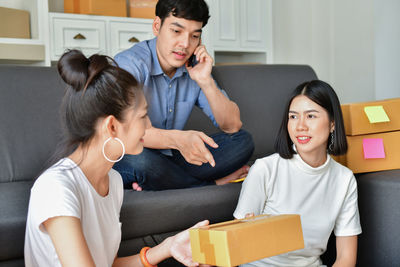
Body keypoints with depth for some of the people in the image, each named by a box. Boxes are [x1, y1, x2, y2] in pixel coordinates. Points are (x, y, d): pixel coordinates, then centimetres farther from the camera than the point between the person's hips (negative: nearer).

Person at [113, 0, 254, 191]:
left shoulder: (195, 68, 0)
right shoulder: (130, 63, -18)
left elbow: (232, 126, -4)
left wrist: (205, 82, -18)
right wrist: (177, 139, -50)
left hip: (171, 157, 5)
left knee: (243, 141, -6)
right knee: (138, 160, -40)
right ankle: (215, 183, -14)